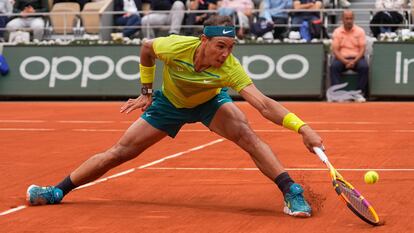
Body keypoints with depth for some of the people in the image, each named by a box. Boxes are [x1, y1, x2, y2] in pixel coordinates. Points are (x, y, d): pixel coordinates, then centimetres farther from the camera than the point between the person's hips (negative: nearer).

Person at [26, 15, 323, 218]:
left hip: (210, 102, -1)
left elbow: (263, 103, -48)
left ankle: (293, 194, -28)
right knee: (120, 152, 0)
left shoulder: (230, 68, -39)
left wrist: (302, 127, -61)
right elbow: (147, 47, -10)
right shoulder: (175, 46, -35)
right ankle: (57, 191, 14)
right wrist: (147, 91, -3)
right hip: (170, 103, 1)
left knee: (247, 135, -31)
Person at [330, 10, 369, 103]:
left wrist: (354, 61, -19)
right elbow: (335, 50, -3)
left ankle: (359, 93, -24)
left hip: (356, 57, 0)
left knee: (364, 66, -32)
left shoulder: (360, 31, 3)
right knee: (334, 66, -32)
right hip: (342, 58, 0)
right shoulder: (337, 32, 4)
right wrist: (345, 61, -18)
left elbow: (362, 49, -3)